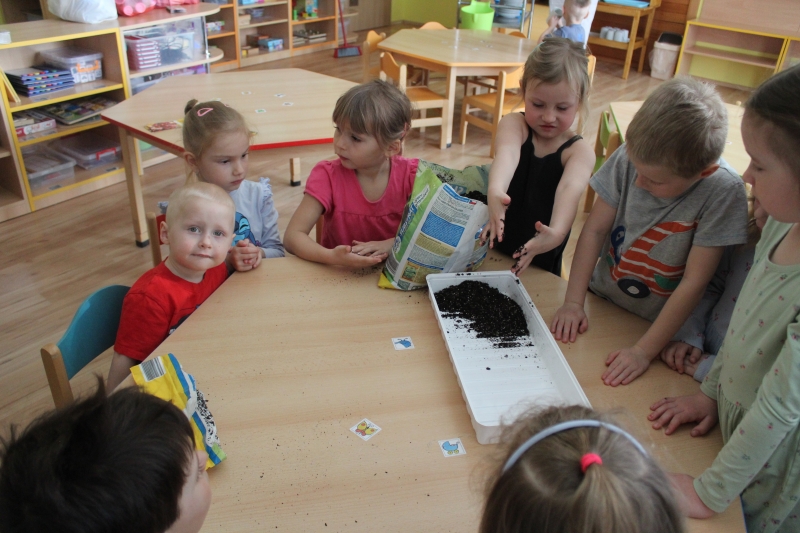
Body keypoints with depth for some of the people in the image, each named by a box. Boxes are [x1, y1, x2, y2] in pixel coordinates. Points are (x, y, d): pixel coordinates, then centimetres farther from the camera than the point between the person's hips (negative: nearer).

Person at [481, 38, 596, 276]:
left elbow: (570, 189, -31)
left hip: (540, 263, 0)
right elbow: (507, 154, -31)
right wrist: (495, 191, -53)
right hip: (493, 247, 0)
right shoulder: (514, 124, -8)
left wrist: (557, 232, -53)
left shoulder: (579, 151, -10)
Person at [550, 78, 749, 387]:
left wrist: (644, 351, -22)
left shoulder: (723, 191, -23)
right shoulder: (629, 158, -15)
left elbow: (694, 282, -21)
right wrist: (573, 302, -12)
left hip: (657, 324, -3)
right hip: (600, 300, 4)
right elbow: (594, 230, -8)